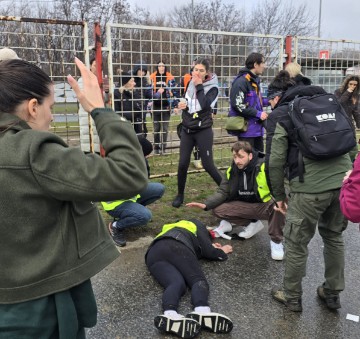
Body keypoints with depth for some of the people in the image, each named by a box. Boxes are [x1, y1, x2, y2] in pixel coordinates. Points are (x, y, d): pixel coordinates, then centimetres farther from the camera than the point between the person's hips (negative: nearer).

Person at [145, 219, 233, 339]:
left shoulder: (174, 227, 47)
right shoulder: (197, 227, 29)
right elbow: (208, 252, 18)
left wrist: (210, 246, 50)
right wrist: (222, 252, 37)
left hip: (153, 255, 5)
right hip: (176, 247, -5)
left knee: (176, 283, -19)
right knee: (198, 279, -11)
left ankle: (169, 315, -52)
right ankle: (202, 312, -44)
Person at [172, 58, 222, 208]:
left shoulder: (212, 87, -8)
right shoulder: (190, 84, 8)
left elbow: (205, 106, -25)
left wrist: (199, 86, -17)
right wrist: (182, 105, 3)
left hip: (203, 131, -4)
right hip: (187, 130, 5)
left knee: (208, 165, -5)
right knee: (183, 164, 1)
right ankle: (180, 194, 18)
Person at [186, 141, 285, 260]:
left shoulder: (264, 166, -21)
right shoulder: (231, 171, -5)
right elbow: (222, 192, -1)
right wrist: (206, 204, -17)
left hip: (266, 206, -5)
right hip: (246, 207, 5)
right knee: (218, 210, -14)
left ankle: (276, 241, -13)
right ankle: (253, 224, 6)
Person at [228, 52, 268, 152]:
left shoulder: (255, 80, 15)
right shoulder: (241, 81, -15)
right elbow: (238, 105, -22)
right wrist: (258, 113, -18)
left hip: (257, 127, 9)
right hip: (246, 128, -9)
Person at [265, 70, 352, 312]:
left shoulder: (280, 115, 2)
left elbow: (275, 161, -6)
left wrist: (279, 195, 6)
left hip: (310, 186, -6)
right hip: (343, 179, 7)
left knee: (297, 243, 11)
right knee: (334, 236, 24)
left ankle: (292, 297, 27)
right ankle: (332, 293, 37)